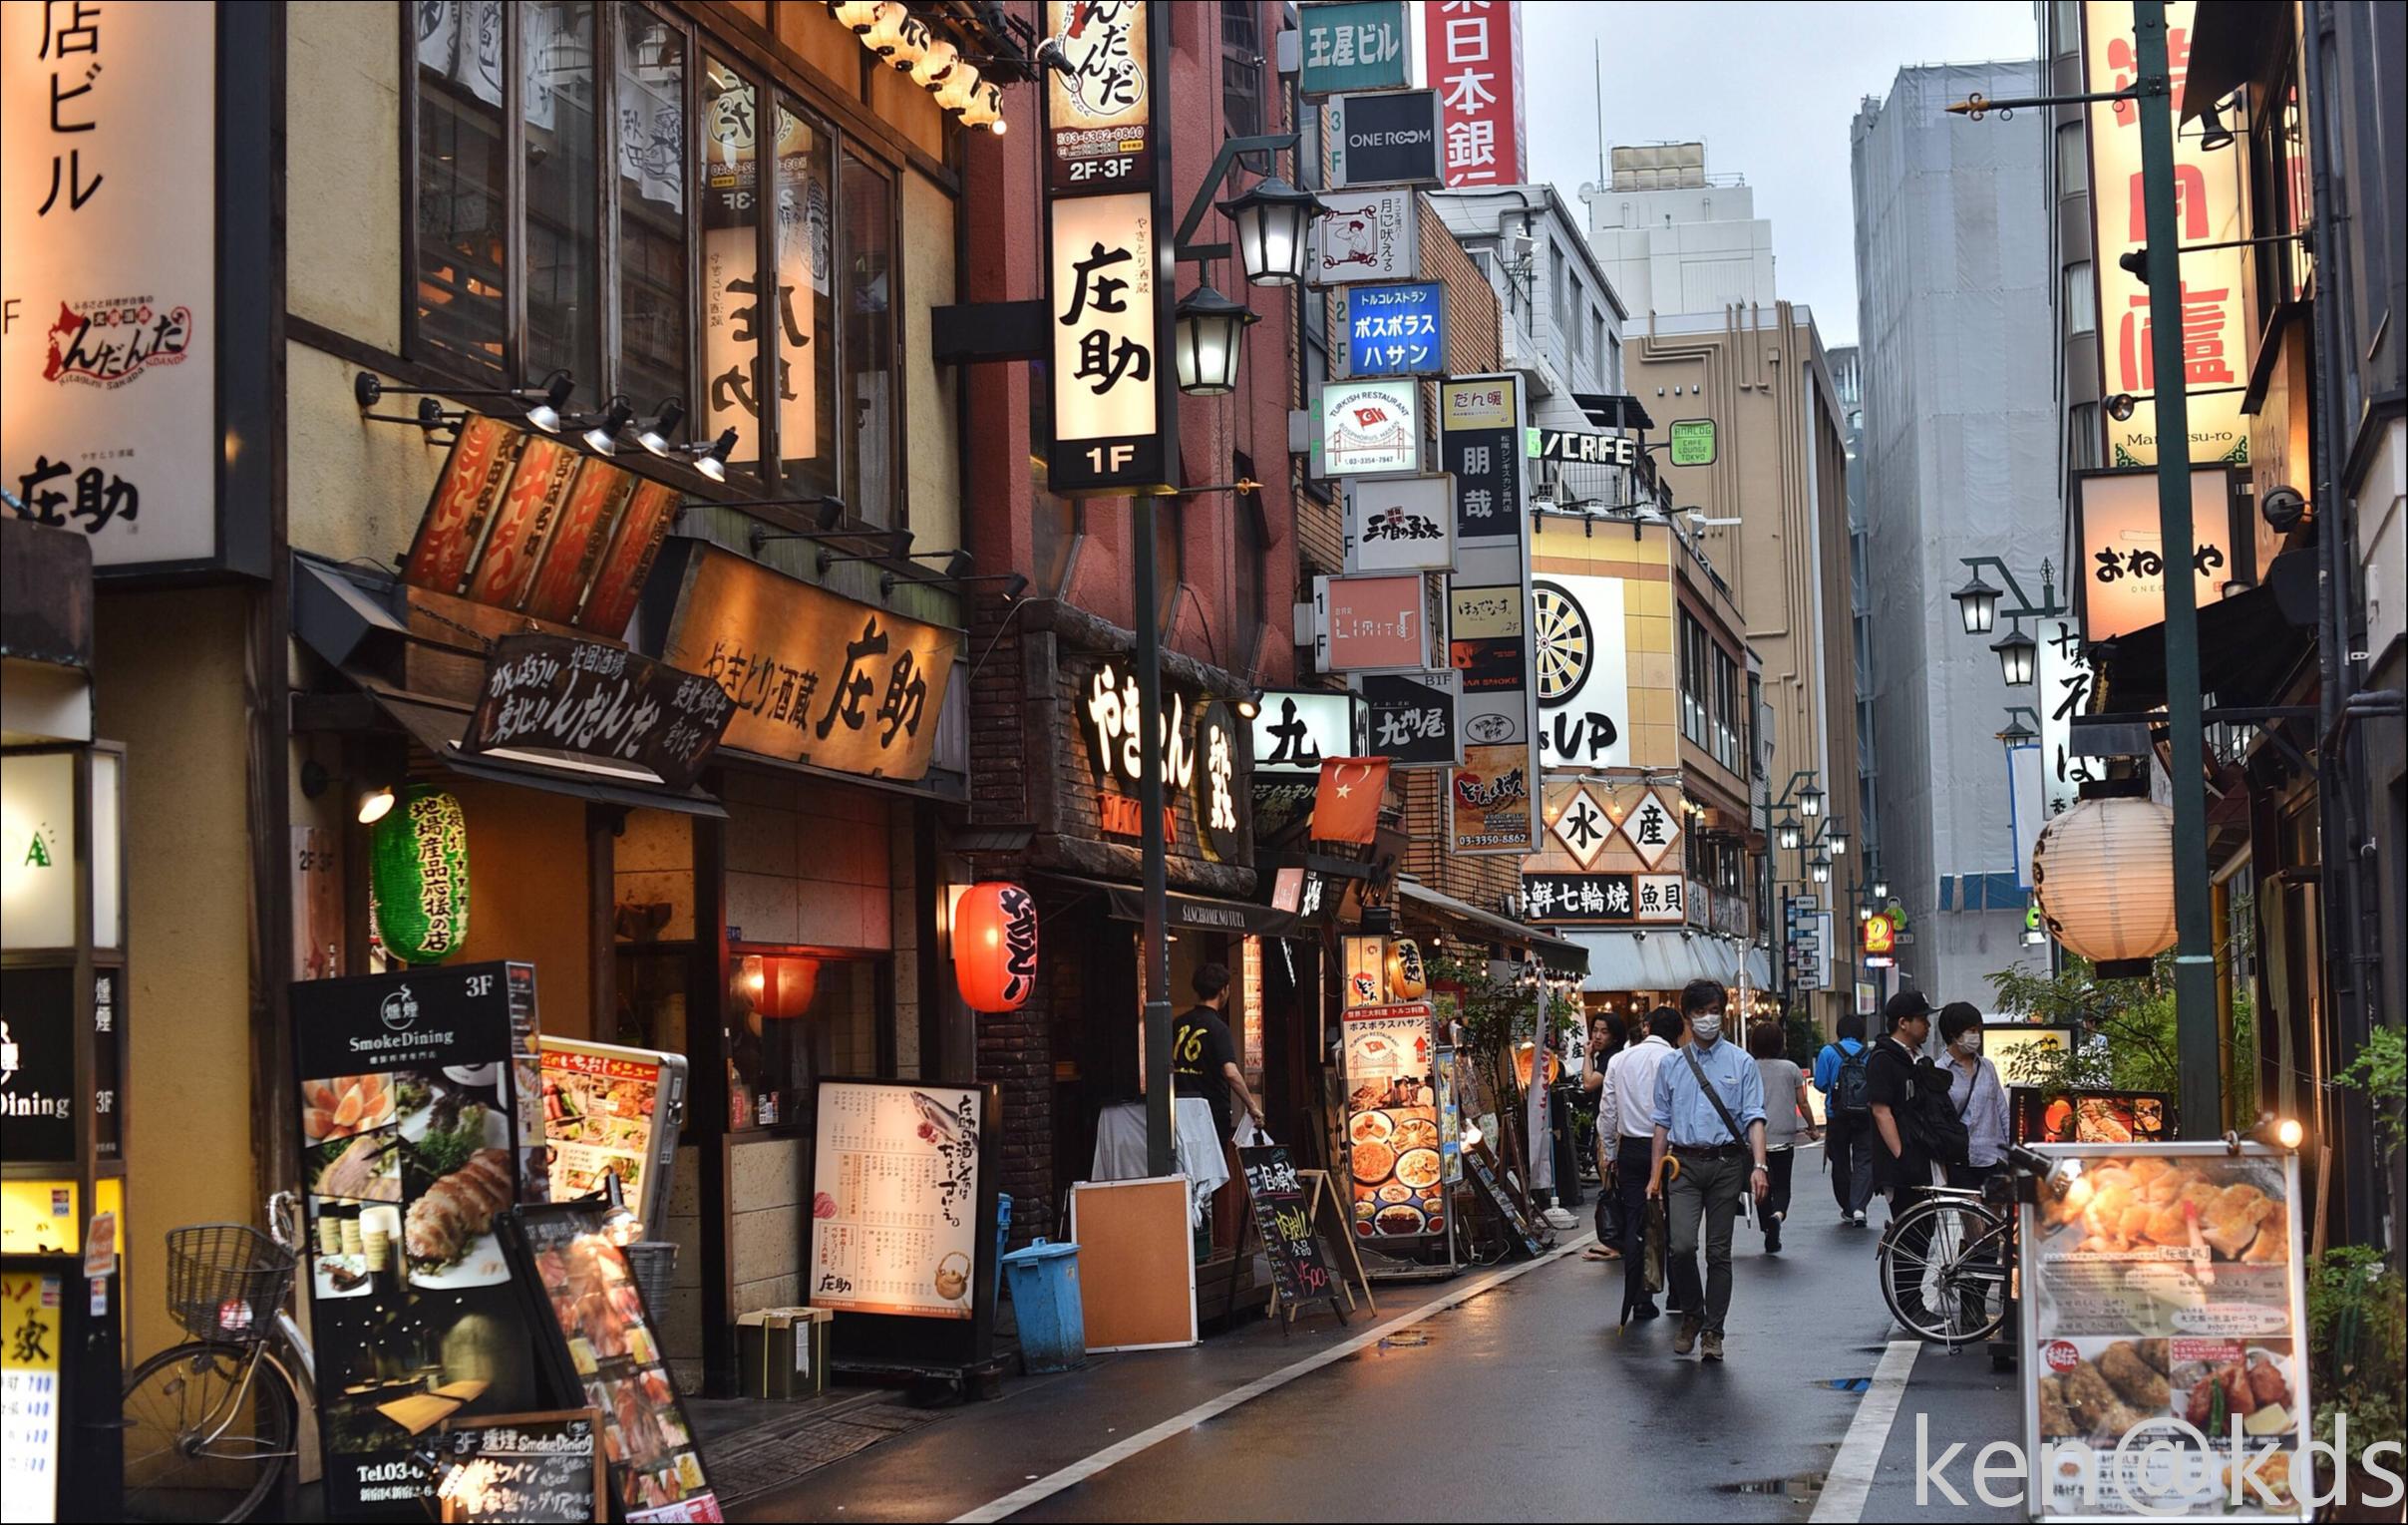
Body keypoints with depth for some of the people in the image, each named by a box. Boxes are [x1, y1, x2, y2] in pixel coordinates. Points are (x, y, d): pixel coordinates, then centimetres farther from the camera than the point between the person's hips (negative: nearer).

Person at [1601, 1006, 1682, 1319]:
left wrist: (1609, 1155, 12)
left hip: (1630, 1149, 3)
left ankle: (1637, 1300, 2)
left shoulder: (1619, 1060, 5)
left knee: (1633, 1224, 4)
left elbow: (1607, 1112, 6)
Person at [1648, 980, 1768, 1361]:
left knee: (1718, 1251, 2)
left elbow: (1754, 1118, -1)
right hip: (1684, 1163, 1)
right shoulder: (1671, 1066, 12)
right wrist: (1655, 1174, 11)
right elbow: (1663, 1122, 15)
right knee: (1682, 1246, -12)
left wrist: (1759, 1166, -14)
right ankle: (1692, 1314, 12)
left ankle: (1712, 1331, 11)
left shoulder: (1741, 1063, 5)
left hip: (1726, 1162, -1)